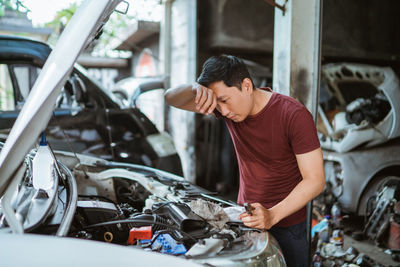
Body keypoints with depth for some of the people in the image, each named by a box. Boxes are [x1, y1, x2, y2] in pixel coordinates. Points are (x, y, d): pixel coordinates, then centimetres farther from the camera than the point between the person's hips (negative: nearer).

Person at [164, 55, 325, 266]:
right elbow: (171, 98, -6)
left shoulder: (295, 115, -21)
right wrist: (195, 89, -29)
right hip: (245, 218, 4)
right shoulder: (231, 105, -7)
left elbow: (315, 180, -21)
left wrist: (272, 215, -33)